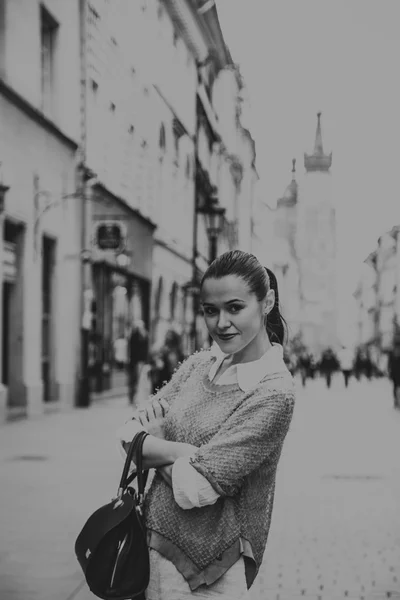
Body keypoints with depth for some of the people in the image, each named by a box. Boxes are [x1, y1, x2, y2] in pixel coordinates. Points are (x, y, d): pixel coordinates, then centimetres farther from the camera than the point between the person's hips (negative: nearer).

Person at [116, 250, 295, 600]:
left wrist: (157, 447, -5)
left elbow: (197, 489, -21)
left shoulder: (274, 393, -17)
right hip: (155, 544, 6)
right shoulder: (199, 365, 4)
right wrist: (181, 452, -18)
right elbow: (128, 436, -1)